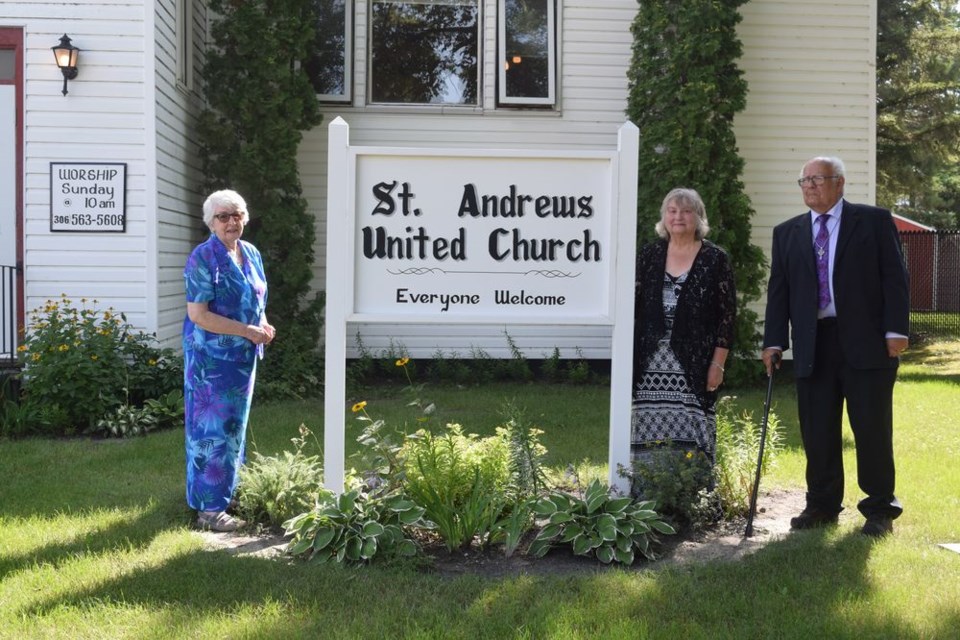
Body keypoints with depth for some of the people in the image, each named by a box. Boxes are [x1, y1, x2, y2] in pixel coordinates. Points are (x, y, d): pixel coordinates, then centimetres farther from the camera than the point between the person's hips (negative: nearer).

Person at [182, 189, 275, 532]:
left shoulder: (251, 254, 8)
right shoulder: (203, 258, -15)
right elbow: (198, 314, -20)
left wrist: (264, 326, -2)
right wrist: (248, 331, -21)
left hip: (243, 357, 8)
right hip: (211, 356, -8)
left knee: (234, 427, 17)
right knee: (213, 429, -2)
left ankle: (226, 491, 32)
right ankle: (209, 509, 7)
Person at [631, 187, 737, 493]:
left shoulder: (715, 259, 2)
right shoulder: (649, 255, 10)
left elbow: (727, 314, 0)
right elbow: (634, 307, 12)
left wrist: (717, 364, -6)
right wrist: (630, 358, 7)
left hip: (694, 366, -2)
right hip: (651, 366, 3)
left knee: (691, 439, -4)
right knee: (649, 439, 2)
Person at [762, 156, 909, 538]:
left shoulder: (874, 221, 4)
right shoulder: (787, 233, 13)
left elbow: (895, 277, -1)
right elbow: (778, 290, 10)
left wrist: (896, 330, -10)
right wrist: (774, 341, 2)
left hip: (866, 342, -3)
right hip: (813, 346, 3)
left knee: (872, 427, 2)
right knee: (817, 431, 5)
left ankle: (880, 509, 14)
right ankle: (822, 505, 18)